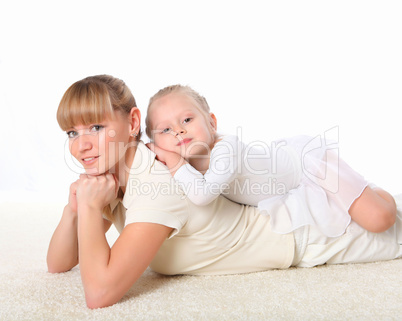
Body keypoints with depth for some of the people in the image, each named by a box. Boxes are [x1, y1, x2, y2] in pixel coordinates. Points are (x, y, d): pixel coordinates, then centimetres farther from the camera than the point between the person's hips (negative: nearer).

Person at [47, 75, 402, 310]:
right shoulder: (110, 178, -10)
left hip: (300, 231, -6)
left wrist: (91, 207, -33)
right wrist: (74, 208, -20)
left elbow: (101, 291, -42)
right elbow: (59, 265, -3)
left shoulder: (158, 184, -35)